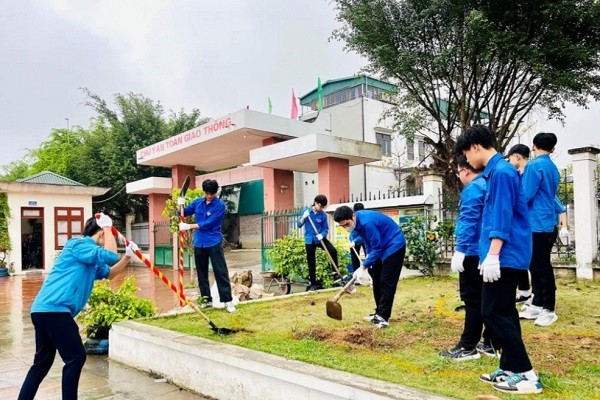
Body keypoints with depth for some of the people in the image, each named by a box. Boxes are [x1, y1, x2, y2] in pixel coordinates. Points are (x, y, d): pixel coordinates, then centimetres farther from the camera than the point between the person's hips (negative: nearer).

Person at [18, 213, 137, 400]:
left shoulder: (91, 259, 21)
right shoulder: (79, 244, -9)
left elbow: (109, 273, 31)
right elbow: (110, 256, -20)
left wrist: (127, 256, 17)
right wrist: (107, 226, -8)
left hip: (44, 310, 10)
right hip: (53, 309, -10)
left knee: (42, 361, 18)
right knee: (76, 357, -4)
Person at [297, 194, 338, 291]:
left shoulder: (323, 214, -5)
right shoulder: (306, 211, -3)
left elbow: (326, 229, -1)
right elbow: (299, 225, -1)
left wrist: (322, 235, -21)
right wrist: (304, 217, -19)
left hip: (320, 238, 0)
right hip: (309, 240, 0)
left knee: (333, 251, -24)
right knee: (311, 264, 4)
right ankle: (313, 284, 17)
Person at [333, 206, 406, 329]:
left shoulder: (367, 222, -32)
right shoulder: (356, 222, -4)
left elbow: (377, 247, -27)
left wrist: (363, 267, -27)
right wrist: (369, 258, 2)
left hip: (394, 246, -9)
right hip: (381, 247, 10)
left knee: (387, 282, -10)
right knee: (376, 280, 10)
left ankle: (383, 318, -7)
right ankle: (379, 313, 18)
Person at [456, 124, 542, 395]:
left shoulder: (501, 172, -14)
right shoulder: (496, 171, 16)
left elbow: (502, 217, -21)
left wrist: (492, 255, -22)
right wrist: (491, 254, 24)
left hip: (505, 256, -10)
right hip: (506, 255, 10)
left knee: (493, 313, -6)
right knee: (504, 312, 13)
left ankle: (526, 374, 1)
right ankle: (510, 368, 21)